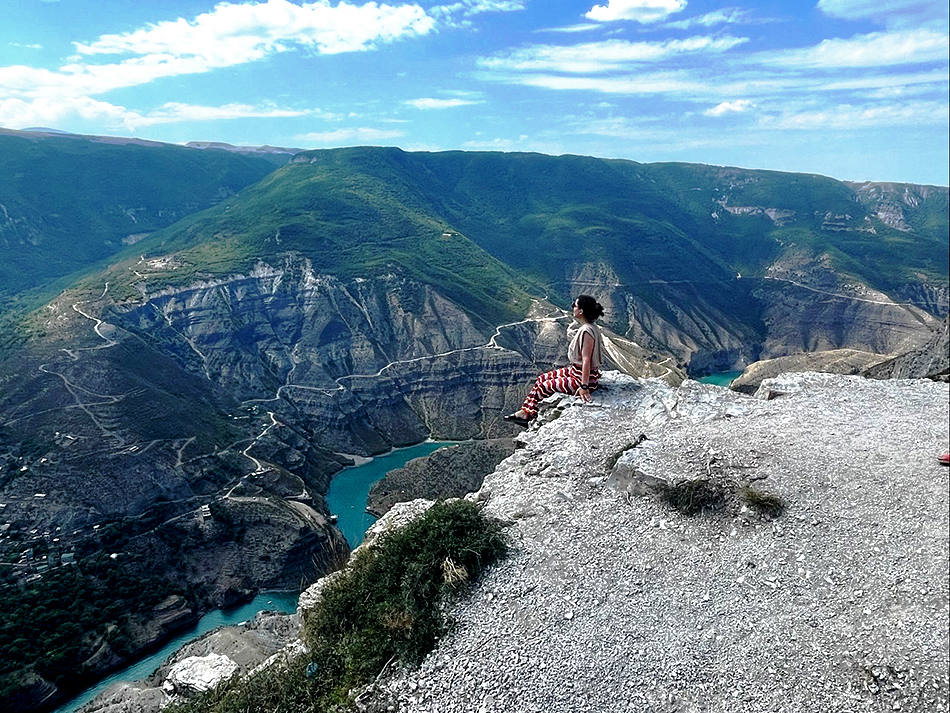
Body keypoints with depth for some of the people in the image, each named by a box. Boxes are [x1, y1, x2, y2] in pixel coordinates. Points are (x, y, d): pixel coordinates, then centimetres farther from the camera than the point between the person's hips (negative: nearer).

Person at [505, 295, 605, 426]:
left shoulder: (586, 331, -26)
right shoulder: (589, 327, 5)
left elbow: (586, 360, -27)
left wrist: (584, 386, -26)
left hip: (582, 377, -10)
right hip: (575, 371, 10)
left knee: (543, 386, 0)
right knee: (542, 378, 11)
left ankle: (527, 413, 23)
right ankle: (526, 412, 16)